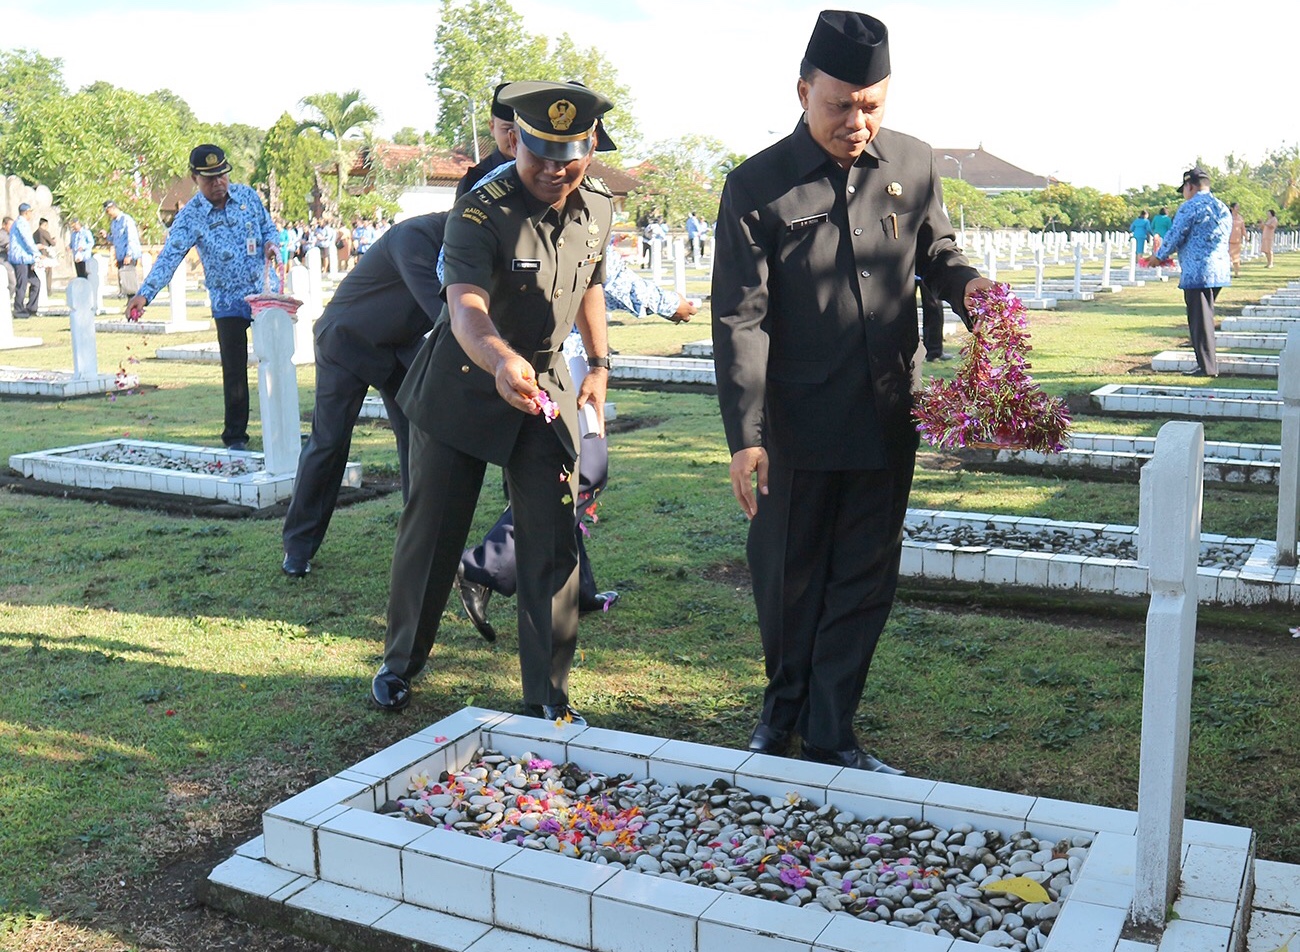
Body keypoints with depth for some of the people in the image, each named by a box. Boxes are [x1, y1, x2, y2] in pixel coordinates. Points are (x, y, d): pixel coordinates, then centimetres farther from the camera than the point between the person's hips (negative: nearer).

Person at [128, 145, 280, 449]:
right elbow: (169, 257, -17)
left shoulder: (247, 195, 0)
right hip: (228, 303, -2)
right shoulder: (190, 217, -9)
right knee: (234, 372, 0)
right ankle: (235, 437, 12)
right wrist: (145, 293, -30)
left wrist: (271, 243, -12)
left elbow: (269, 227, 13)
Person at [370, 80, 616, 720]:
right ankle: (400, 664, 32)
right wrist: (501, 361, -61)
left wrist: (598, 365, 13)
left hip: (546, 389, 4)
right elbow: (466, 307, -41)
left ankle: (548, 699, 10)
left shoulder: (598, 211, -4)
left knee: (553, 546, -2)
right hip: (462, 388, -3)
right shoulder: (479, 215, -24)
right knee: (432, 533, 8)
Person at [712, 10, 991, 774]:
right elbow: (740, 319, -10)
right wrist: (746, 435, -17)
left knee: (866, 581, 9)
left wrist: (964, 282, -7)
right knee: (788, 578, 12)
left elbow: (934, 249, 18)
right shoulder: (757, 186, -8)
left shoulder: (913, 165, 1)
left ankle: (830, 736, 24)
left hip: (888, 419, 3)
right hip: (799, 424, -2)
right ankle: (785, 707, 37)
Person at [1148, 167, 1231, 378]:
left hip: (1197, 273, -8)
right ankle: (1209, 362, 19)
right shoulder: (1223, 209, 16)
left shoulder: (1189, 207, -9)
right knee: (1205, 317, 17)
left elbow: (1174, 236, -9)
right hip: (1220, 271, 8)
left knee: (1200, 319, -3)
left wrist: (1160, 257, 9)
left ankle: (1207, 367, -2)